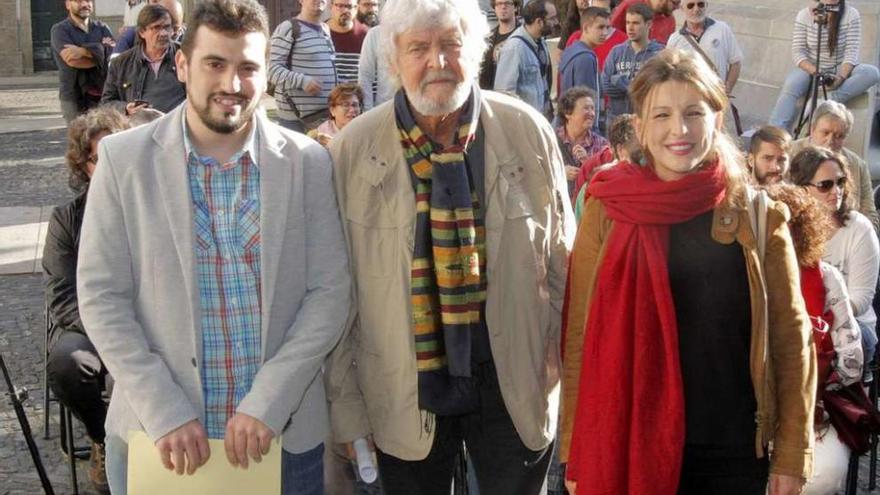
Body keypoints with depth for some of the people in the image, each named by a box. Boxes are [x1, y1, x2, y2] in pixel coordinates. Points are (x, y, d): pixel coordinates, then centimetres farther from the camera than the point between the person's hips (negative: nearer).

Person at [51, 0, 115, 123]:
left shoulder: (102, 28, 14)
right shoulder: (60, 30, 3)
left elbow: (113, 51, -5)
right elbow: (72, 60, -12)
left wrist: (84, 51, -16)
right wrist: (101, 52, -4)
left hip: (103, 95, 3)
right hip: (74, 98, -3)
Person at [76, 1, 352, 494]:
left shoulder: (309, 162, -3)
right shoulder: (123, 158, -5)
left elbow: (331, 291, -4)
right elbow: (102, 297, -5)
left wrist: (267, 404, -13)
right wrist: (164, 413, -13)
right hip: (156, 436, 0)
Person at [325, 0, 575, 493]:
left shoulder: (527, 131, -5)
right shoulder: (354, 149, -9)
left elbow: (562, 260, 5)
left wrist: (563, 363, 5)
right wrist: (344, 402, -1)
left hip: (516, 381, 1)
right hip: (405, 388, -1)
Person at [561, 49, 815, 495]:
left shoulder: (757, 216, -1)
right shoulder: (607, 212, -3)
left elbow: (790, 340, 2)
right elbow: (579, 339, -1)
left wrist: (792, 455, -1)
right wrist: (577, 457, -3)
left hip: (735, 456, 1)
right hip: (627, 452, -1)